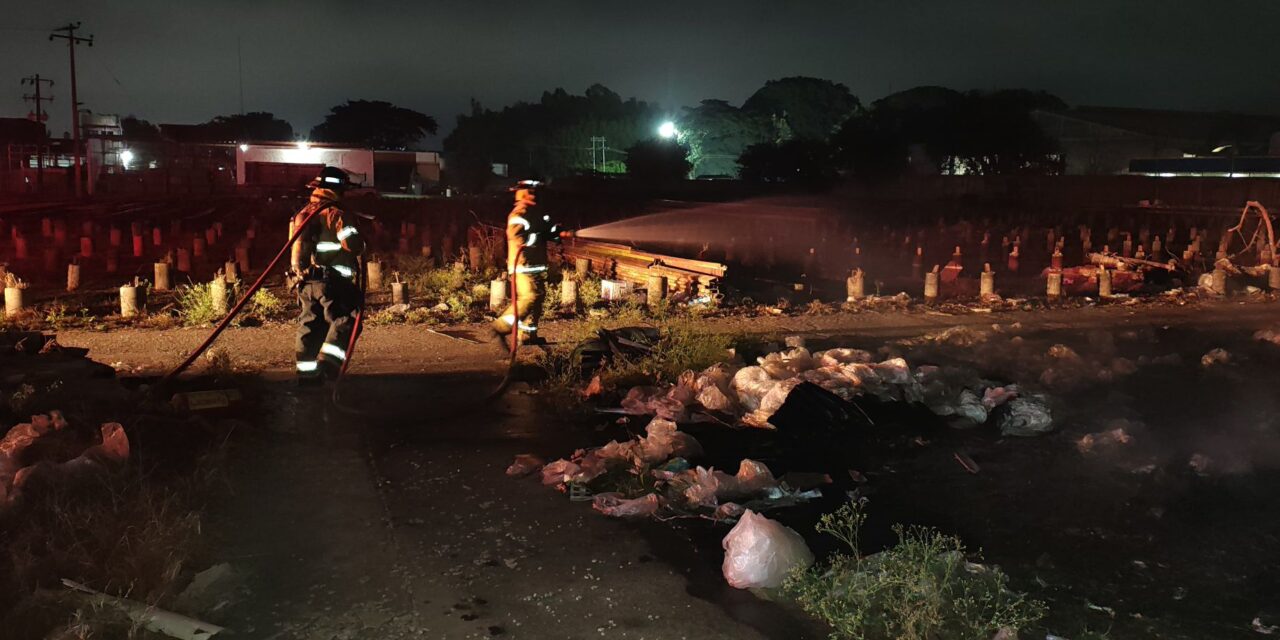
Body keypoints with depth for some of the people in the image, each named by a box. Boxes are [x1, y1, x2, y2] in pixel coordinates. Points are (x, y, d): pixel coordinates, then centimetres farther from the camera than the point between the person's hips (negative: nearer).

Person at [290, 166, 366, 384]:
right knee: (344, 321, -5)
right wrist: (360, 242, 4)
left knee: (311, 326, 11)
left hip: (305, 281, 8)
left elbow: (299, 248, 21)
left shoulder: (302, 215, 15)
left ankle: (307, 374, 14)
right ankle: (327, 364, -19)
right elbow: (354, 244, -17)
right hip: (331, 281, -8)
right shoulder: (335, 215, -10)